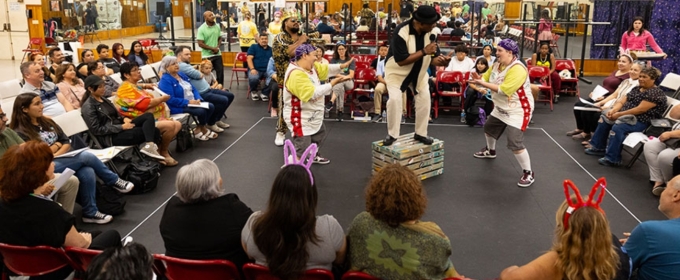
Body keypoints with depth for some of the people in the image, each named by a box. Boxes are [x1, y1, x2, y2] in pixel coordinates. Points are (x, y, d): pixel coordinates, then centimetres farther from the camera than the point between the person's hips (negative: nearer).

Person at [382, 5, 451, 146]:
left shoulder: (431, 32, -14)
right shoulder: (401, 32, -32)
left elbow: (432, 57, -10)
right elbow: (401, 60, -34)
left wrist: (441, 60, -34)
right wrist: (424, 51, -36)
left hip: (419, 72, 5)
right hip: (397, 71, -5)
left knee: (425, 100, 2)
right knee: (395, 99, -19)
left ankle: (421, 134, 18)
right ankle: (392, 134, -1)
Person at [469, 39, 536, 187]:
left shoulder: (518, 69, -28)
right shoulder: (497, 65, 1)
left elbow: (504, 90, -35)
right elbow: (486, 78, 0)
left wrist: (483, 84, -33)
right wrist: (478, 79, -25)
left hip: (518, 111, -10)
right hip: (501, 108, 10)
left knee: (515, 144, -17)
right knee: (488, 128, 27)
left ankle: (528, 173, -2)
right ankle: (490, 151, 57)